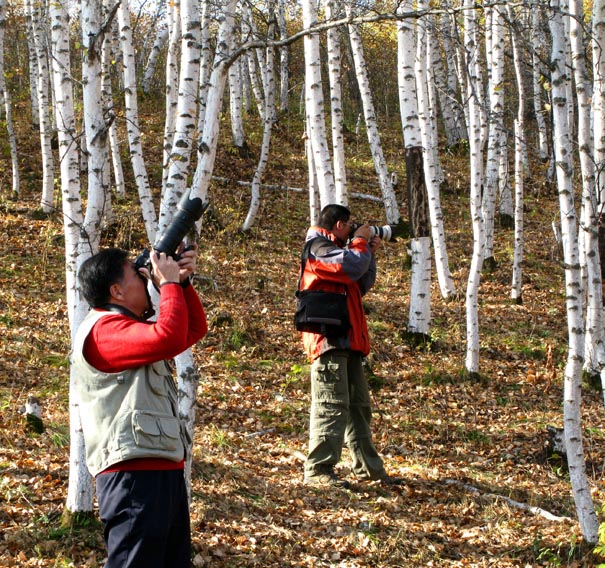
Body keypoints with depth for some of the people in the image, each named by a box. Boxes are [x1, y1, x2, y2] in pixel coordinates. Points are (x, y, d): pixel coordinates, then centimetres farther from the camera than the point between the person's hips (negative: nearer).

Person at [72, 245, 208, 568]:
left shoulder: (132, 330, 22)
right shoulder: (103, 329, -11)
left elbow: (195, 328, 29)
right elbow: (169, 338, -27)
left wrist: (183, 283, 13)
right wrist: (169, 282, -11)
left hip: (164, 473, 11)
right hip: (133, 477, -11)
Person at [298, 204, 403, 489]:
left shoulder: (333, 248, 25)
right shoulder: (319, 247, -8)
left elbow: (363, 285, 26)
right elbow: (353, 267, -21)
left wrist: (369, 254, 15)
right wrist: (360, 241, -4)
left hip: (347, 340, 11)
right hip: (329, 339, -10)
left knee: (358, 405, 14)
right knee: (332, 406, -13)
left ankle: (368, 467, 22)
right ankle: (318, 470, -11)